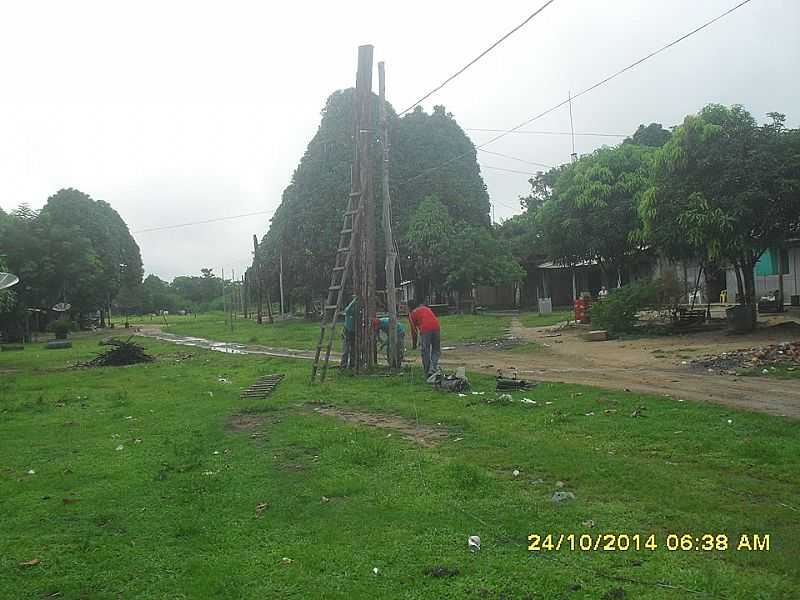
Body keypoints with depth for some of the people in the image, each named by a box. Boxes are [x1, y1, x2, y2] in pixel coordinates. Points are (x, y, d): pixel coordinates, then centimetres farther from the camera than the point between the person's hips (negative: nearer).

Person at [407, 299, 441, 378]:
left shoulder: (412, 313, 16)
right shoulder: (426, 308, 30)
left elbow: (414, 330, 15)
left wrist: (414, 344, 25)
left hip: (425, 330, -4)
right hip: (436, 328, 4)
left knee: (425, 353, 9)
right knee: (436, 351, 14)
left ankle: (427, 374, 14)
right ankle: (433, 369, -3)